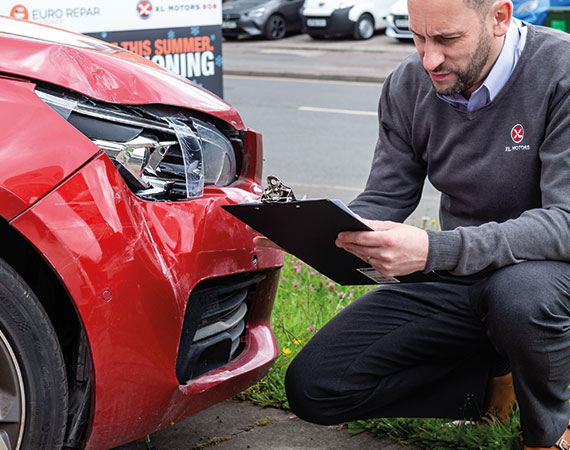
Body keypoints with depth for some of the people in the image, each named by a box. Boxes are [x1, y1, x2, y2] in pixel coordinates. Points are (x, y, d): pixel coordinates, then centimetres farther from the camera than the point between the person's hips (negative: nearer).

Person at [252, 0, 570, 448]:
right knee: (313, 387, -7)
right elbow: (382, 202, 3)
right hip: (456, 279, 5)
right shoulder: (408, 87, -3)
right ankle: (494, 379, 8)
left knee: (520, 293, -42)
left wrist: (435, 249, -41)